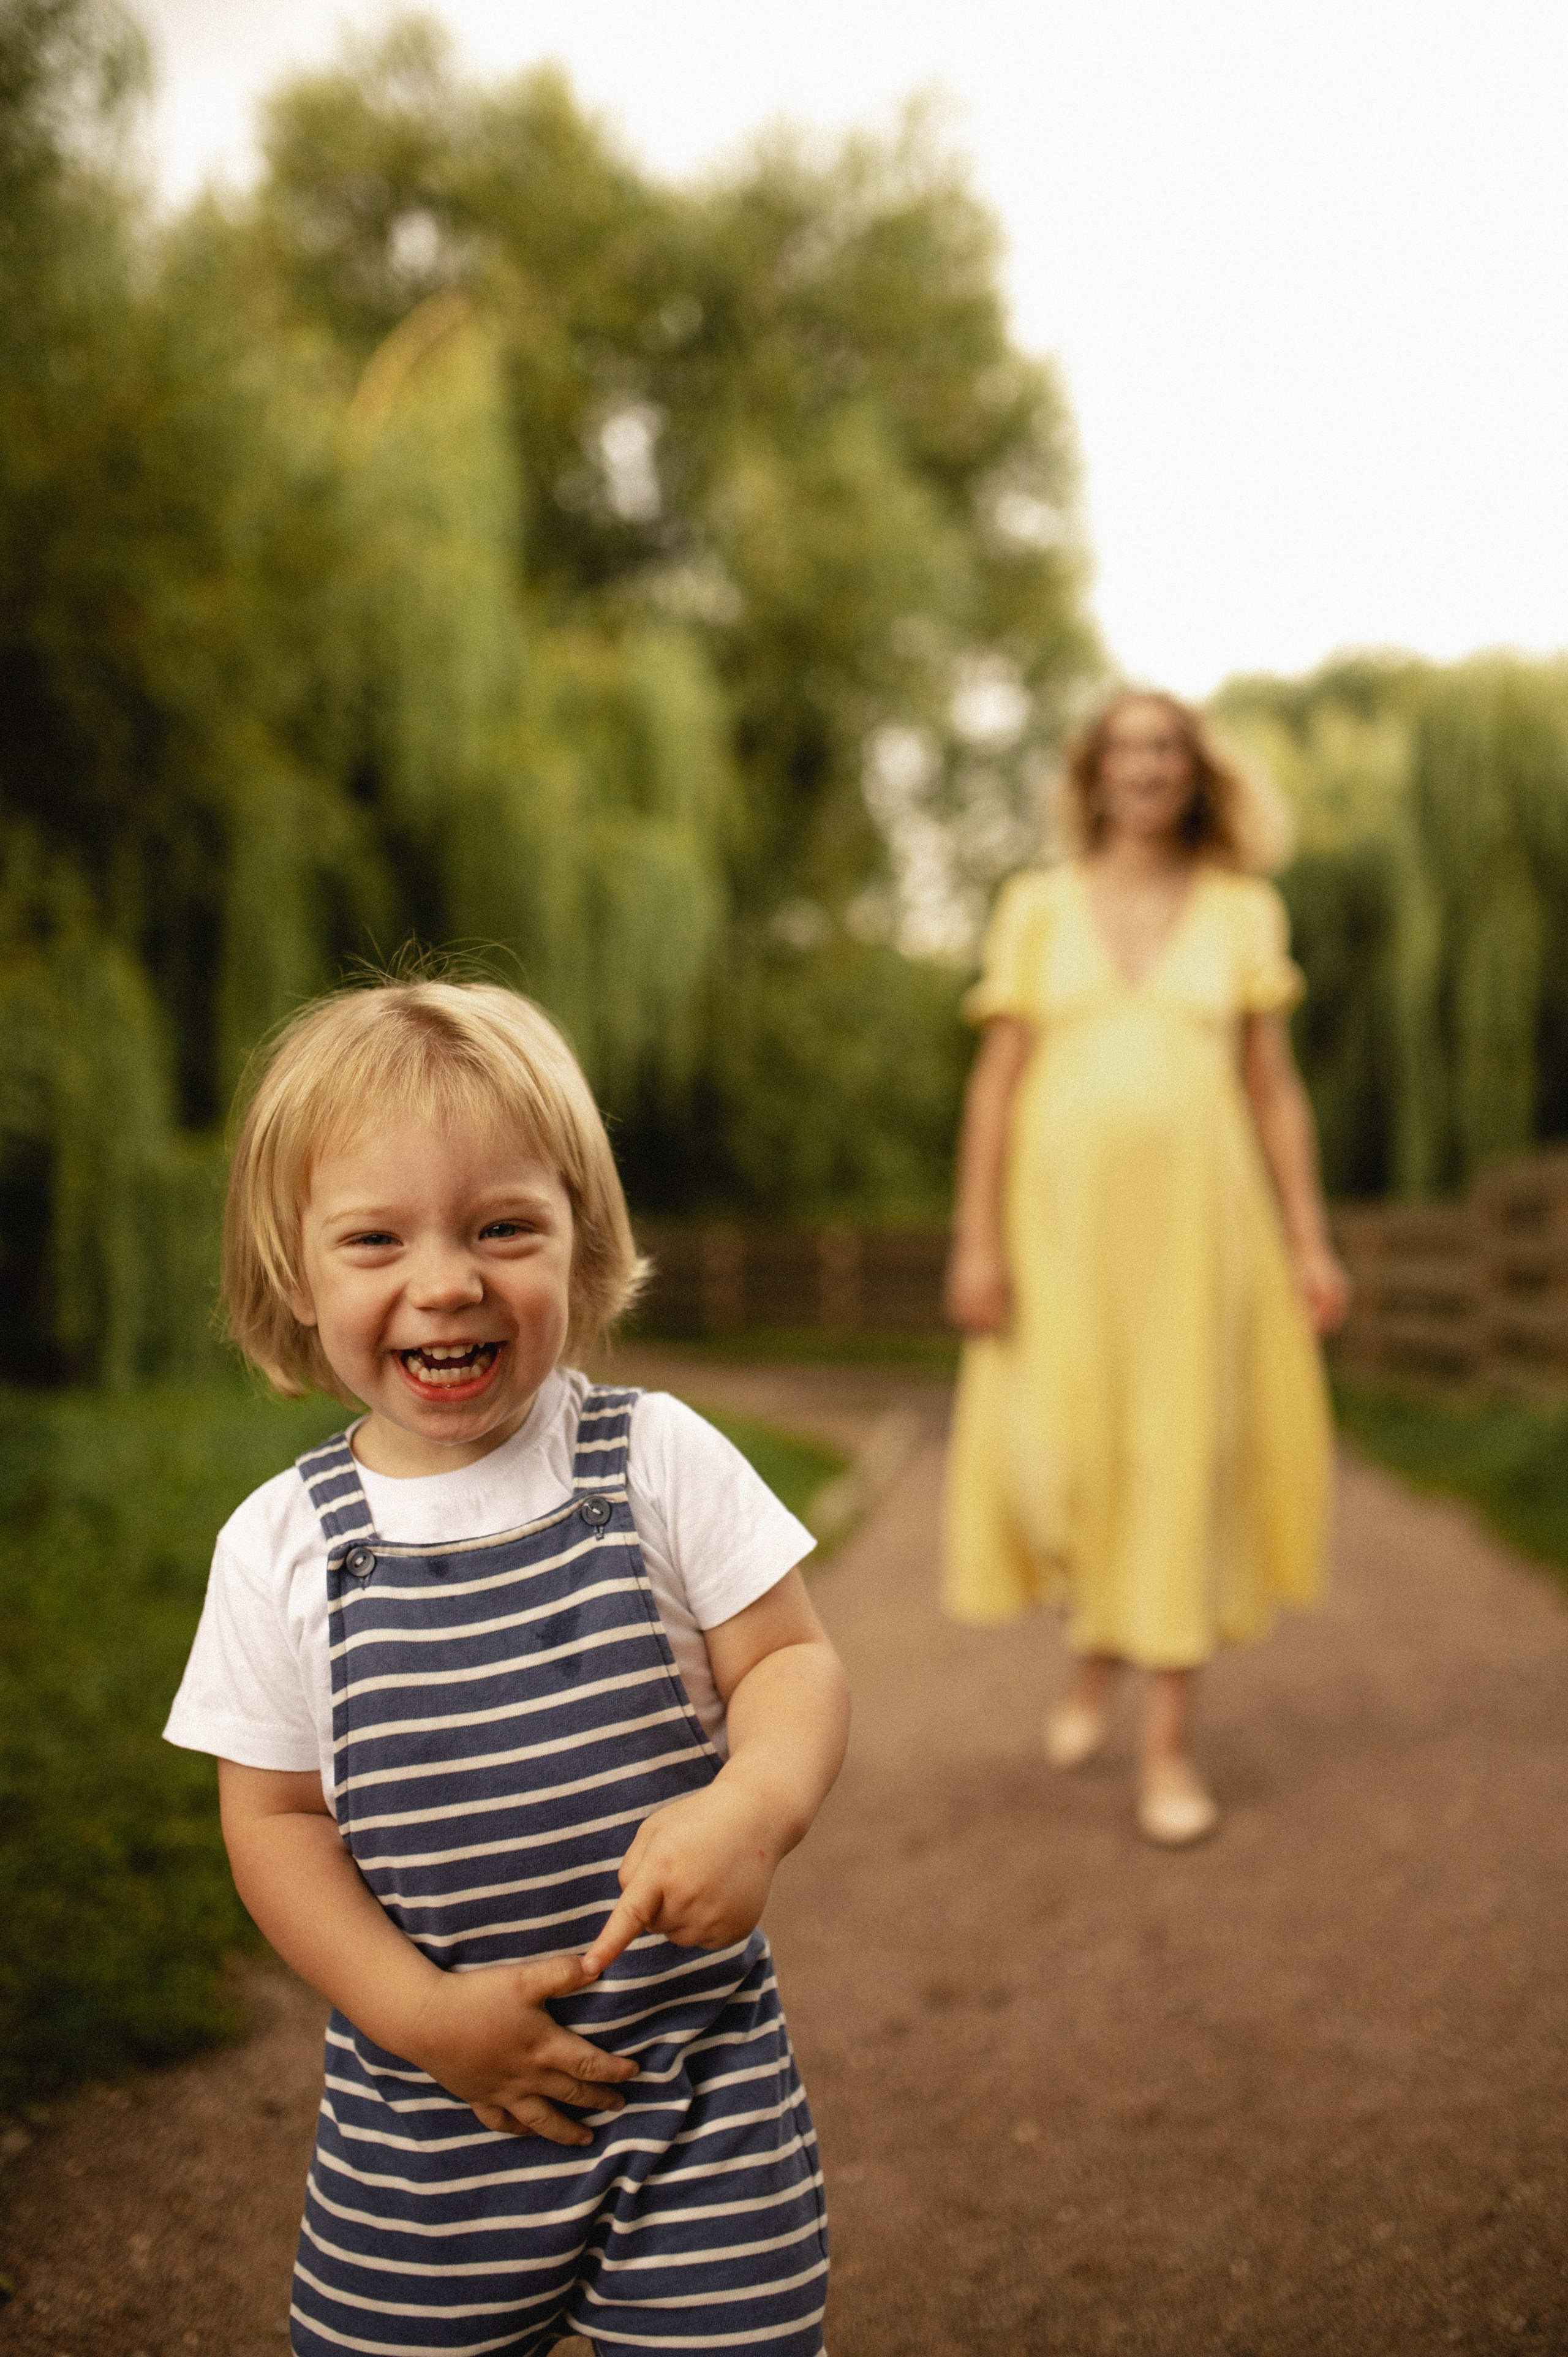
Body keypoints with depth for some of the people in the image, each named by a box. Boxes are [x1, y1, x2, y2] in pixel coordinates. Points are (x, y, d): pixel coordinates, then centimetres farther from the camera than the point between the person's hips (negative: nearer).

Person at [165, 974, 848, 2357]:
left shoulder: (660, 1464, -7)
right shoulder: (282, 1545, -6)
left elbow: (791, 1662, -6)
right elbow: (274, 1816, -1)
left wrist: (753, 1805, -26)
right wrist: (420, 2011, -11)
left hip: (702, 2082, -1)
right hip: (423, 2114, 1)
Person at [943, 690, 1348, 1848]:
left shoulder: (1242, 910, 8)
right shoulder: (1038, 908, 7)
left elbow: (1276, 1086, 7)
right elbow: (996, 1083, 3)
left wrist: (1310, 1241, -1)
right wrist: (976, 1241, -6)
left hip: (1195, 1218, 0)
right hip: (1065, 1216, 0)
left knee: (1184, 1461, -4)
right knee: (1056, 1459, -3)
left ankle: (1170, 1746, 3)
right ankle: (1098, 1645, 29)